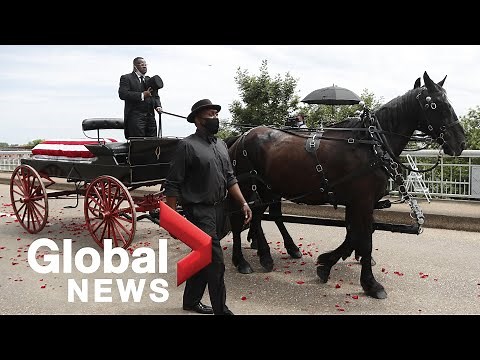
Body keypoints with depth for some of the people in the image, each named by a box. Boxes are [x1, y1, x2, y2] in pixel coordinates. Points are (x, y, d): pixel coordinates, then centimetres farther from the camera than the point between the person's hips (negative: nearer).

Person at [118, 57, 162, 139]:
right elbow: (122, 94, -12)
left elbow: (155, 96, 23)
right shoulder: (126, 78, 3)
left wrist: (158, 106, 1)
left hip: (150, 117, 6)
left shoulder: (149, 80, 23)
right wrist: (142, 95, -18)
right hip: (135, 117, -6)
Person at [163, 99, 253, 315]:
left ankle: (191, 301, 33)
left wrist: (243, 203, 6)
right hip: (199, 210, -7)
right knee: (215, 261, -8)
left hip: (219, 209, 7)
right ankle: (221, 310, 4)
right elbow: (172, 185, -12)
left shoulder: (221, 145, 12)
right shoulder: (187, 146, -11)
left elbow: (230, 178, 16)